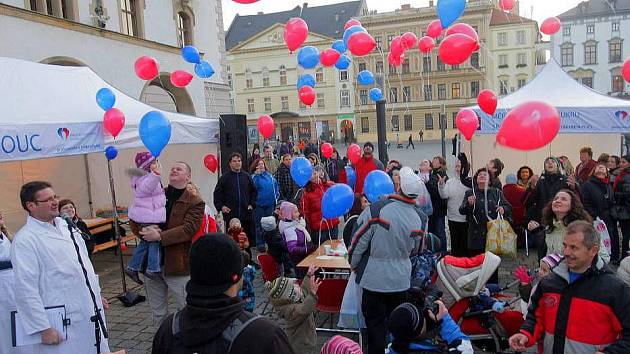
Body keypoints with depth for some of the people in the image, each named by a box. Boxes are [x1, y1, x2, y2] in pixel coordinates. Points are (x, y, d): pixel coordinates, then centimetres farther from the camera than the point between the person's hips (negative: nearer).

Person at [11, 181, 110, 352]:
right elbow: (26, 289, -18)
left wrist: (96, 294, 21)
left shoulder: (65, 225, 9)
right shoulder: (25, 240, -14)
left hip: (90, 312, 7)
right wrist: (44, 328, -18)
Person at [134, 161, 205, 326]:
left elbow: (189, 229, -18)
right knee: (157, 311, 19)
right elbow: (134, 222, 6)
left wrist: (160, 236, -24)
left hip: (177, 264, -5)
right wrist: (147, 232, -15)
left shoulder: (195, 202, -6)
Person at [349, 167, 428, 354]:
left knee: (376, 323, 12)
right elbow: (414, 249, 8)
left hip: (375, 277, -3)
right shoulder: (421, 218, -8)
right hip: (401, 280, 4)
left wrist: (353, 264, 5)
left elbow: (359, 242, -13)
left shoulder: (375, 210, -22)